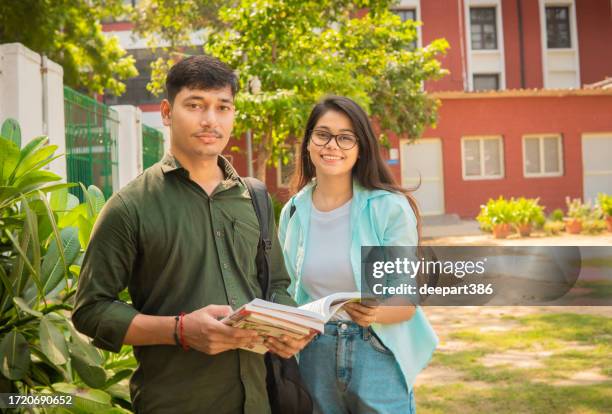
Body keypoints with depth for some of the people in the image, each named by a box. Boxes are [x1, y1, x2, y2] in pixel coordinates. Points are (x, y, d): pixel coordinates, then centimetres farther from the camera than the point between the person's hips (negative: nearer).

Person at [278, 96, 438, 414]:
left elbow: (406, 301, -11)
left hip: (377, 358, -3)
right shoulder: (293, 212, 1)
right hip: (314, 359, 4)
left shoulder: (390, 208, -12)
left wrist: (375, 313, -31)